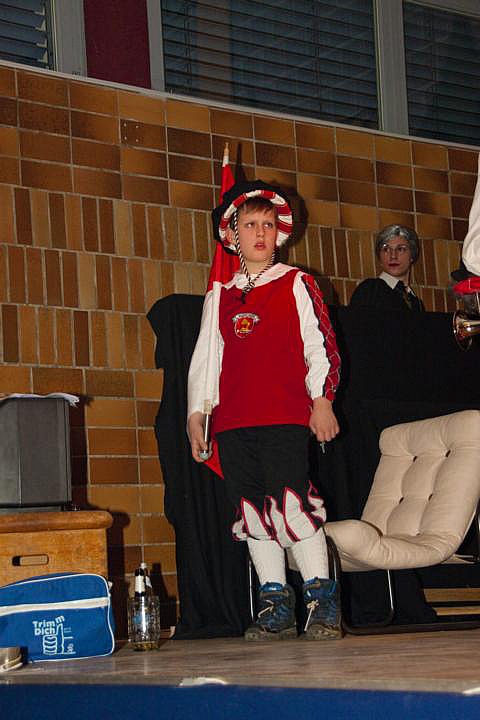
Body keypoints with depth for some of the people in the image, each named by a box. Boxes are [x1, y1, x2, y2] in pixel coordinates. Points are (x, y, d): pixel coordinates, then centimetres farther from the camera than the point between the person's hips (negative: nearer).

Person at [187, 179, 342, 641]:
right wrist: (196, 413, 14)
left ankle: (321, 599, -7)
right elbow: (203, 357, 20)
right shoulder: (219, 297, 17)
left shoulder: (296, 284, 7)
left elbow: (320, 345, 3)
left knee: (291, 503, -15)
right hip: (232, 421, 5)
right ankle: (275, 607, 11)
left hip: (285, 416, -4)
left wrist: (321, 400, -5)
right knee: (252, 511, 4)